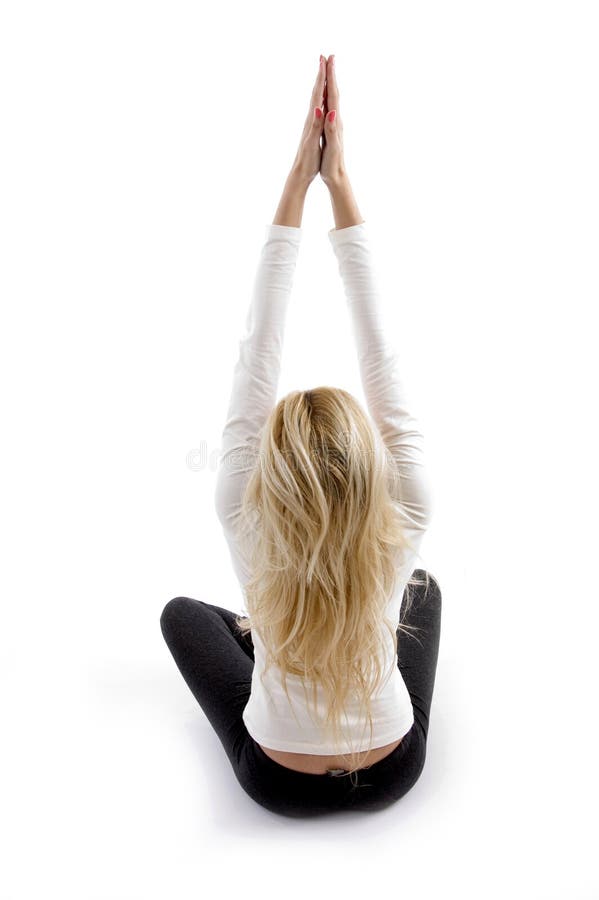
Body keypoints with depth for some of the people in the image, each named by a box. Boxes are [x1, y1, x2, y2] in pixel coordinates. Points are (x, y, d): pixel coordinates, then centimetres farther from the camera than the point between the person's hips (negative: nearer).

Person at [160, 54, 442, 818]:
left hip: (278, 783, 0)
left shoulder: (245, 529, -36)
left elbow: (255, 361, -32)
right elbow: (382, 362, -31)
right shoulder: (404, 531, -35)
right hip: (391, 775, 1)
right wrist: (338, 181, -27)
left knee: (183, 611, 19)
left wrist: (297, 182, -29)